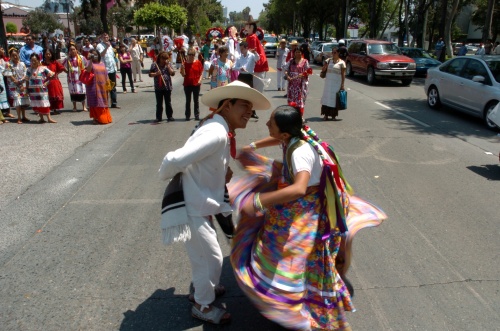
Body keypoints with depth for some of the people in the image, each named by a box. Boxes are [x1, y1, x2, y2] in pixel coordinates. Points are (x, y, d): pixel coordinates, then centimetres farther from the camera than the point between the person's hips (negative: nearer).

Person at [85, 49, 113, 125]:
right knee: (96, 102, -4)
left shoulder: (102, 64, 14)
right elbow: (88, 70, -20)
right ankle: (96, 118, 2)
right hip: (94, 86, -5)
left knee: (103, 102, 10)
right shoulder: (90, 63, 0)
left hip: (102, 86, 5)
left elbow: (106, 74, 14)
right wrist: (90, 60, -20)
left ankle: (104, 117, 20)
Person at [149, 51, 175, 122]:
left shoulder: (169, 64, 3)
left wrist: (167, 65, -12)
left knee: (168, 103, 6)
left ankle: (170, 116, 15)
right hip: (158, 87, 0)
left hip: (167, 87, 0)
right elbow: (150, 74, 2)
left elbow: (172, 73, -7)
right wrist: (156, 74, -16)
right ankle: (158, 117, 15)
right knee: (159, 103, 8)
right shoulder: (154, 64, 1)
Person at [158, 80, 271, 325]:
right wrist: (165, 176, -13)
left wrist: (223, 172, 3)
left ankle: (202, 288, 52)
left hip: (199, 204, 10)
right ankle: (203, 306, 32)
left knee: (204, 255, 27)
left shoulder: (220, 129, 5)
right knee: (210, 257, 8)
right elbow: (174, 160, -32)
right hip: (193, 209, -9)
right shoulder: (217, 133, -27)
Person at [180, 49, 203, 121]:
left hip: (196, 84, 0)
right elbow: (183, 75, -3)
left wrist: (200, 80, -11)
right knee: (188, 100, 6)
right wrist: (182, 68, -20)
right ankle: (187, 115, 11)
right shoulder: (185, 63, -1)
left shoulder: (198, 63, -1)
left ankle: (197, 115, 13)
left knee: (196, 100, 8)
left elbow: (201, 72, 3)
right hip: (187, 84, 0)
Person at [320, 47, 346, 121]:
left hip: (337, 83, -3)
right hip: (328, 82, 3)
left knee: (334, 98, 0)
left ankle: (333, 115, 9)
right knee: (327, 97, 2)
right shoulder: (328, 60, 9)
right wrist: (326, 63, -9)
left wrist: (342, 84, -9)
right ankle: (326, 114, 8)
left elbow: (343, 74, -4)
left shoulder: (341, 62, -2)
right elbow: (323, 70, 7)